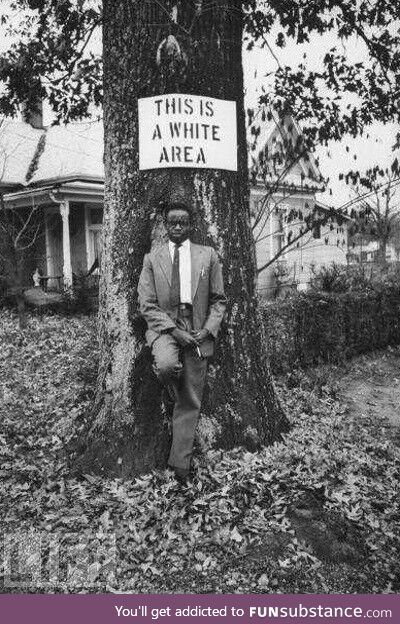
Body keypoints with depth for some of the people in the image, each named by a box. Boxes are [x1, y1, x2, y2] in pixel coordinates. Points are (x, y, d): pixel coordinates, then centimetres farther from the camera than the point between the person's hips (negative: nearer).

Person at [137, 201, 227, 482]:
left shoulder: (208, 256, 8)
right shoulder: (152, 259, 7)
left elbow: (219, 300, 9)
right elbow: (147, 305, 1)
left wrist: (207, 329, -8)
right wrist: (173, 330, -13)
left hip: (199, 332, 1)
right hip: (164, 327, -1)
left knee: (191, 402, 2)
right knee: (165, 365, -33)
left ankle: (180, 463, 18)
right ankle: (176, 394, 4)